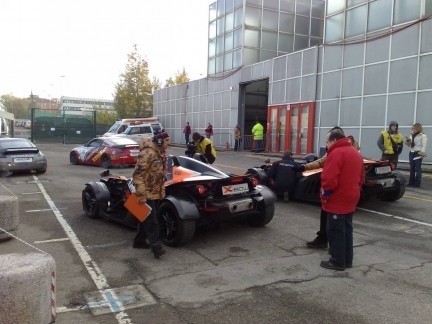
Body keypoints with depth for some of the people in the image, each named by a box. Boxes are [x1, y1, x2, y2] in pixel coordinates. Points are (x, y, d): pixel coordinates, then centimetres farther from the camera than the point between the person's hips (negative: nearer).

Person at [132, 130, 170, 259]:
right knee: (151, 220, -9)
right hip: (147, 194, -9)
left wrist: (162, 190, 20)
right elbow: (138, 174, -24)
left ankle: (139, 241, 31)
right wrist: (141, 195, -25)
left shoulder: (162, 153, 10)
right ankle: (156, 246, -7)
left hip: (156, 193, 9)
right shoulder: (147, 153, -21)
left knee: (146, 218, 18)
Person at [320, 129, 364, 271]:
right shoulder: (355, 152, 14)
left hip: (337, 201, -9)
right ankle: (347, 260, 24)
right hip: (350, 199, 9)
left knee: (335, 231, 0)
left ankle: (338, 262, 8)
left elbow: (329, 179, -25)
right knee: (346, 230, 16)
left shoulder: (336, 153, -18)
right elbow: (361, 177, 19)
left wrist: (325, 195, -13)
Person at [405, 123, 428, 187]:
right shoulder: (411, 135, 17)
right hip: (411, 153, 7)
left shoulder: (423, 135, -3)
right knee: (411, 169, 8)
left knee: (417, 168, -5)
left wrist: (422, 153, -20)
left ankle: (417, 183, -1)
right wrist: (408, 142, 1)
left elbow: (424, 145, -9)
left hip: (418, 153, -7)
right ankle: (411, 182, 13)